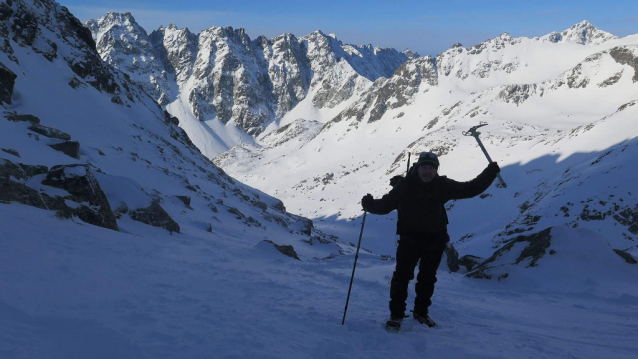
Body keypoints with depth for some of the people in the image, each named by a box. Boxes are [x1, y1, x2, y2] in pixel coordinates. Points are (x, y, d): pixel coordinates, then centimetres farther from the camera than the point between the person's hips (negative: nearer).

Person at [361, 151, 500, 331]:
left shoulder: (443, 185, -6)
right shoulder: (405, 185, -13)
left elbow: (470, 189, 1)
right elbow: (386, 204, -15)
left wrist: (490, 173, -6)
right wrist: (371, 205, -36)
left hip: (435, 240, 3)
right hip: (410, 239, -3)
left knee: (428, 278, 15)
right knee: (402, 275, -9)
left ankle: (421, 311, 33)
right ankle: (396, 314, 5)